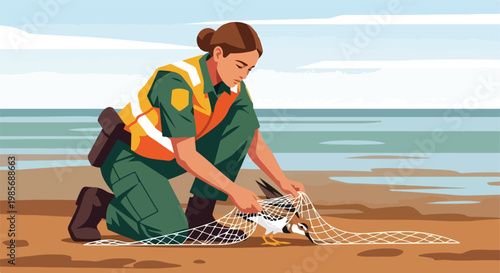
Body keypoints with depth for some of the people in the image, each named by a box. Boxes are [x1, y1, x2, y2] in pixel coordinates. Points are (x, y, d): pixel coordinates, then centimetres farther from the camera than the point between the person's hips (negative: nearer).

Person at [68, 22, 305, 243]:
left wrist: (283, 183, -17)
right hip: (129, 157, -7)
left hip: (168, 157, 7)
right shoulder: (178, 83, -32)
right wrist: (233, 191, -32)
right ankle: (100, 203, -3)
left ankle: (200, 213, -8)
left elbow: (256, 146, -2)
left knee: (244, 119, -12)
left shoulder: (234, 87, -8)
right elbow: (185, 156, -31)